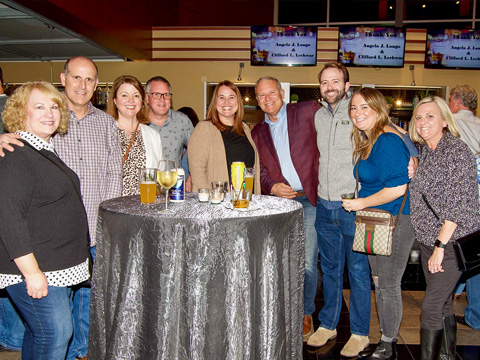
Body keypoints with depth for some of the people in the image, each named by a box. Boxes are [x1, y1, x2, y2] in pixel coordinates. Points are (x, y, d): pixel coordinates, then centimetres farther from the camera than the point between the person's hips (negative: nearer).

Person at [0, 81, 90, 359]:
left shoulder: (48, 150, 14)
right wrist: (32, 272, -24)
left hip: (58, 268, 9)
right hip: (34, 268, -9)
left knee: (39, 333, 18)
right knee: (55, 335, -6)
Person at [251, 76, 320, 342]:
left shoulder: (307, 112, 1)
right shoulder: (258, 132, 13)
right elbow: (260, 170, 13)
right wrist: (272, 187, -4)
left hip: (309, 200, -3)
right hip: (278, 201, 3)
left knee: (307, 263, 1)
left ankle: (305, 314, 22)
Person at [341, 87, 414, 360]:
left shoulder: (388, 140, -19)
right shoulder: (368, 140, 12)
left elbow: (398, 187, -25)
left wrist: (362, 203, -16)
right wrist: (361, 204, 10)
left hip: (395, 222, -10)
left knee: (388, 286, 3)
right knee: (380, 283, 18)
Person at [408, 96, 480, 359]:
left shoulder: (457, 151, -14)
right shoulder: (423, 152, 8)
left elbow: (459, 205, -19)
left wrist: (440, 246, -20)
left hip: (452, 243, -7)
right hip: (428, 241, 7)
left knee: (431, 307, -6)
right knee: (443, 303, 16)